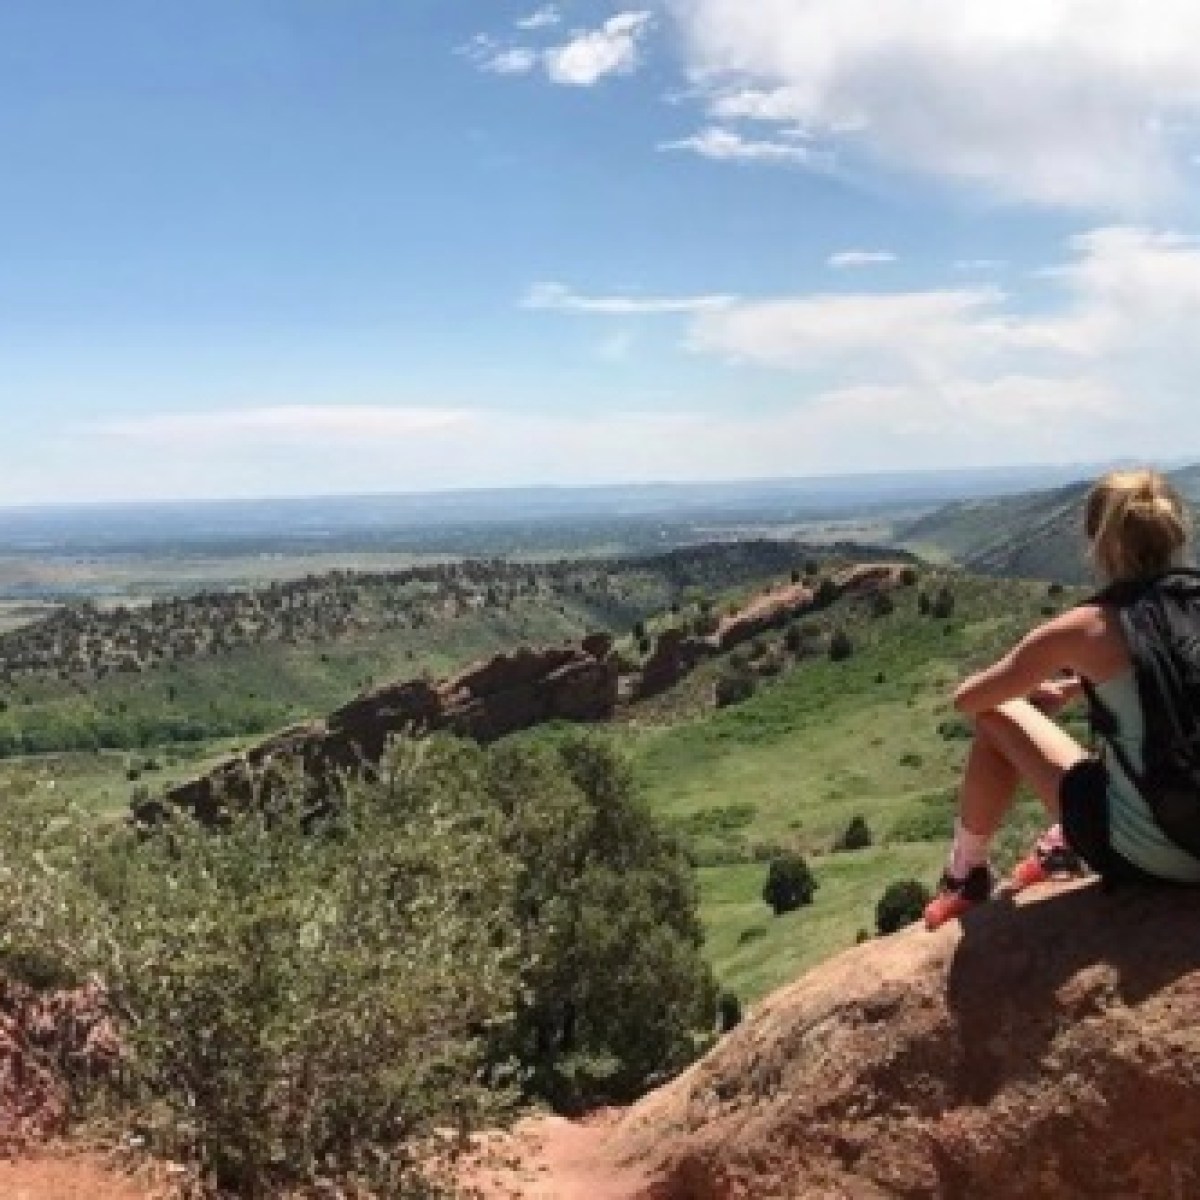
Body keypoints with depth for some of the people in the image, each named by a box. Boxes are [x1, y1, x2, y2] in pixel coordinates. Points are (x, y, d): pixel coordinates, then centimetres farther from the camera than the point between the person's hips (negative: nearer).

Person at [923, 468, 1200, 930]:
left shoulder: (1086, 628, -10)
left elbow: (966, 698, 2)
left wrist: (1037, 692, 21)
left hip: (1140, 856, -5)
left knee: (997, 719, 11)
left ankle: (964, 877, 26)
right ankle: (1063, 846, 42)